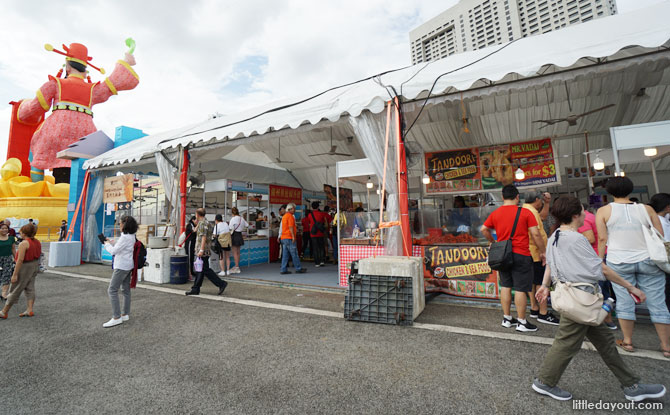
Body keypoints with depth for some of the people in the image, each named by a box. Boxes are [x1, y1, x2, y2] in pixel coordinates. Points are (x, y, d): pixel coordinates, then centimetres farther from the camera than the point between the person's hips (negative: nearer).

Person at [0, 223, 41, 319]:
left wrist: (14, 274, -19)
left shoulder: (23, 244, -19)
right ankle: (29, 310, 11)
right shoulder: (37, 242, 5)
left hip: (25, 267, -8)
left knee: (15, 290, 5)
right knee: (30, 288, 12)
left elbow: (20, 260, -22)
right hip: (35, 265, 8)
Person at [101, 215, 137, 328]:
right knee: (126, 290, 14)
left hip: (121, 267, -10)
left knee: (112, 290, -6)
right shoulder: (131, 236, 10)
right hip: (128, 266, 10)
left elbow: (113, 251, -16)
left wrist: (107, 244, 1)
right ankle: (125, 314, 22)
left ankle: (116, 317, -5)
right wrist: (111, 242, 12)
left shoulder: (125, 237, -20)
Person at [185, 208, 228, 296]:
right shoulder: (205, 222, 18)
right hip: (204, 251, 10)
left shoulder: (203, 223, -13)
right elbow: (195, 231, 30)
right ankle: (195, 289, 18)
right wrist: (197, 223, 20)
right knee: (200, 270, 12)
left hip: (203, 251, -10)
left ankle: (221, 284, -5)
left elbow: (204, 237, -21)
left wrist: (201, 250, -25)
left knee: (206, 270, -7)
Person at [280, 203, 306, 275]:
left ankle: (283, 270, 8)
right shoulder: (290, 216, -10)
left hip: (284, 238, 9)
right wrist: (293, 236, -17)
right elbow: (290, 227, -17)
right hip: (289, 238, -9)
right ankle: (298, 269, 4)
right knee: (294, 254, -2)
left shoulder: (284, 216, 19)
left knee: (285, 255, 8)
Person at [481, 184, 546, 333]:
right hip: (521, 254, -4)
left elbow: (484, 229, 8)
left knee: (506, 286, 13)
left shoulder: (495, 213, 4)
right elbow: (535, 234, -8)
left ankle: (507, 319, 23)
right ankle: (522, 323, 12)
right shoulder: (525, 212, -7)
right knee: (520, 289, 2)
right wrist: (542, 252, 2)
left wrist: (493, 242, 20)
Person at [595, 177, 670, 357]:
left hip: (619, 262, -2)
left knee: (624, 302, 7)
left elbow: (602, 239, -5)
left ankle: (627, 341, 16)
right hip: (649, 261, 2)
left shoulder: (603, 211, -3)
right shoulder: (647, 209, 4)